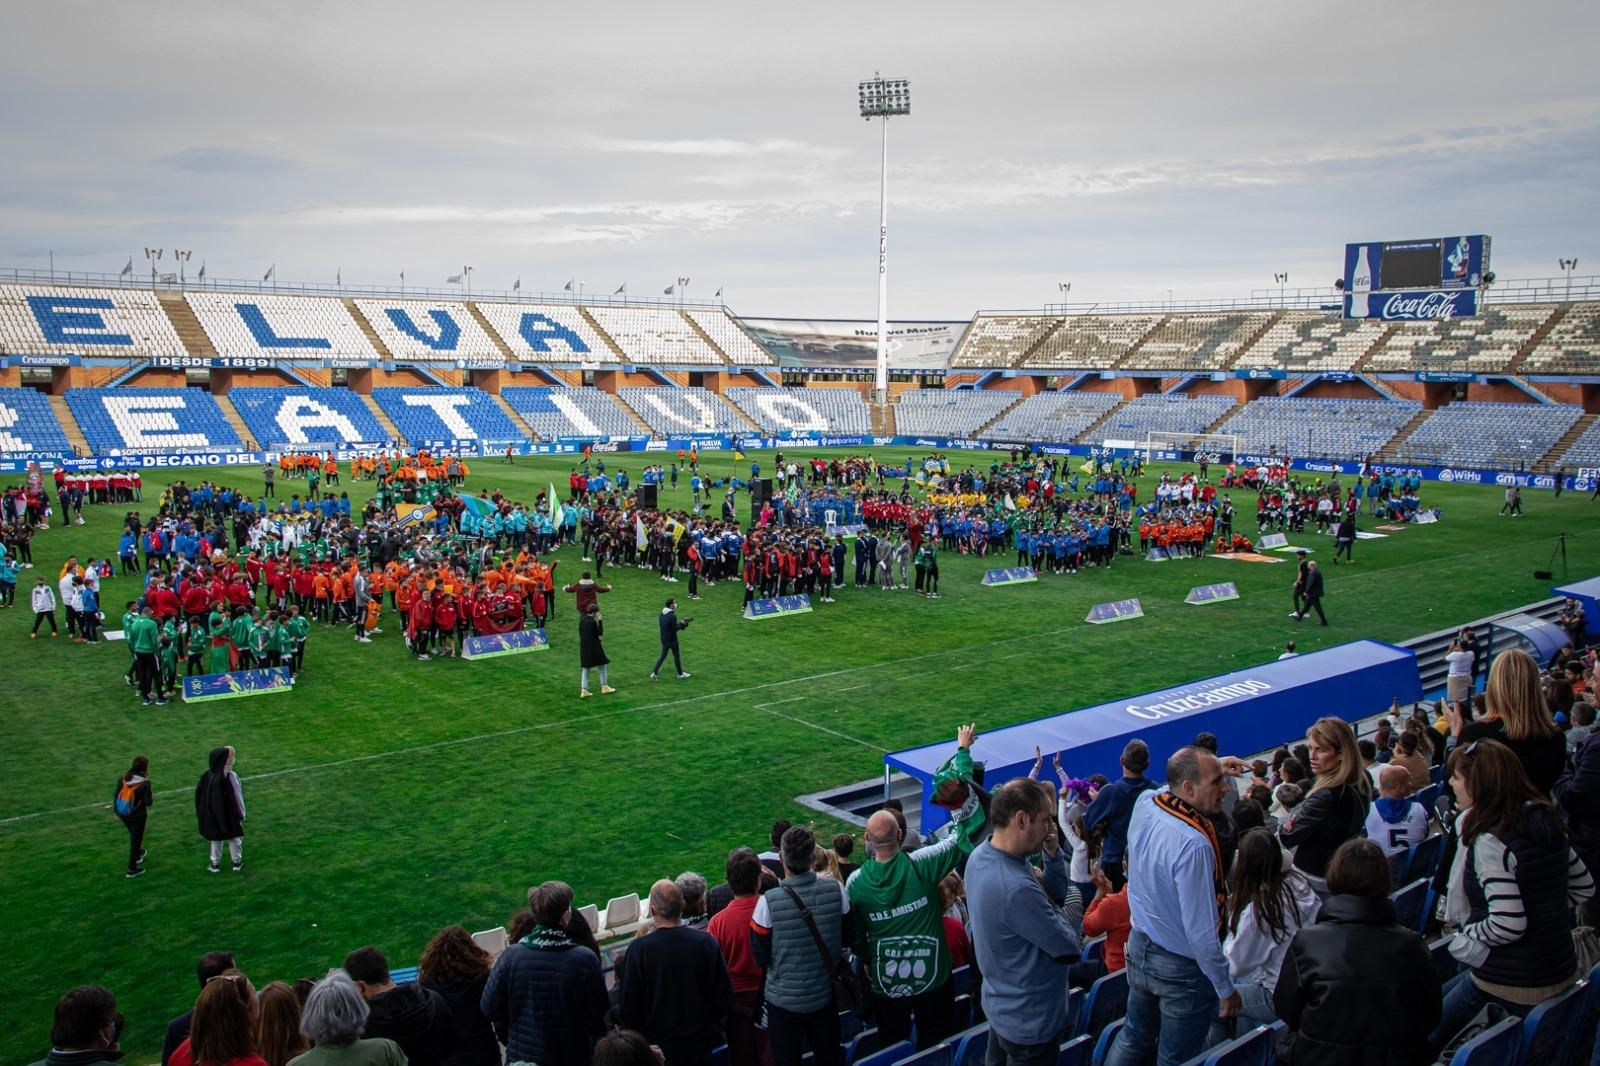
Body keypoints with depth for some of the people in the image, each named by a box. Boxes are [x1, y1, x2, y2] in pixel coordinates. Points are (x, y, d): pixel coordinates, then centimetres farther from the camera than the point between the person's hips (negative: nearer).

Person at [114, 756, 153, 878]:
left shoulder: (122, 779, -8)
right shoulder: (145, 783, -23)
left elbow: (116, 795, 1)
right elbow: (148, 802, -20)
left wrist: (116, 810, 14)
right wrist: (152, 797, 2)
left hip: (123, 814, 6)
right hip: (138, 815, -6)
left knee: (133, 836, 30)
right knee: (136, 839, 9)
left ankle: (138, 854, 54)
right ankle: (132, 869, 17)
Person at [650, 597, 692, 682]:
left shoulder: (662, 614, 2)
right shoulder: (672, 616, -24)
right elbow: (675, 629, -23)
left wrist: (680, 622, 8)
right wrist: (682, 624, -7)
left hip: (663, 639, 7)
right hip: (672, 640, -7)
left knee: (662, 656, 15)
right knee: (676, 656, 10)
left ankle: (654, 673, 7)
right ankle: (680, 674, 24)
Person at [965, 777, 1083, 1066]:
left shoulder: (982, 854, -7)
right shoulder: (1016, 889, -37)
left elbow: (1058, 892, 4)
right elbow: (1071, 949, -24)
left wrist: (1053, 854, -12)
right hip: (1031, 1021, -9)